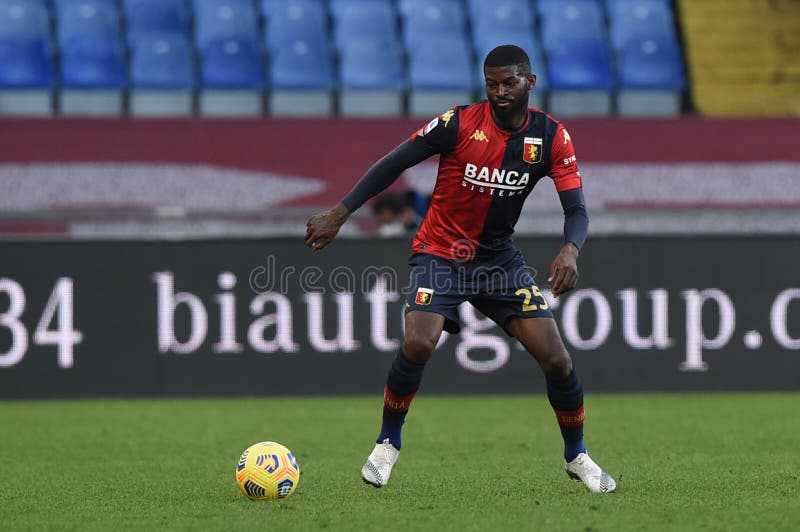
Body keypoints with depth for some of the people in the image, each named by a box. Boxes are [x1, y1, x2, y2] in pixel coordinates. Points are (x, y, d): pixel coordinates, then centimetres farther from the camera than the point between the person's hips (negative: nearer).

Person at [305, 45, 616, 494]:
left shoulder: (551, 136, -8)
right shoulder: (459, 123, -16)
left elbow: (577, 209, -10)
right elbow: (394, 165, -9)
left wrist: (571, 250, -33)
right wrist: (340, 214, -13)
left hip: (499, 257, 3)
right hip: (440, 253, -3)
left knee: (556, 358, -7)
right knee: (418, 344, -26)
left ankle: (577, 456, 16)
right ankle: (387, 446, -2)